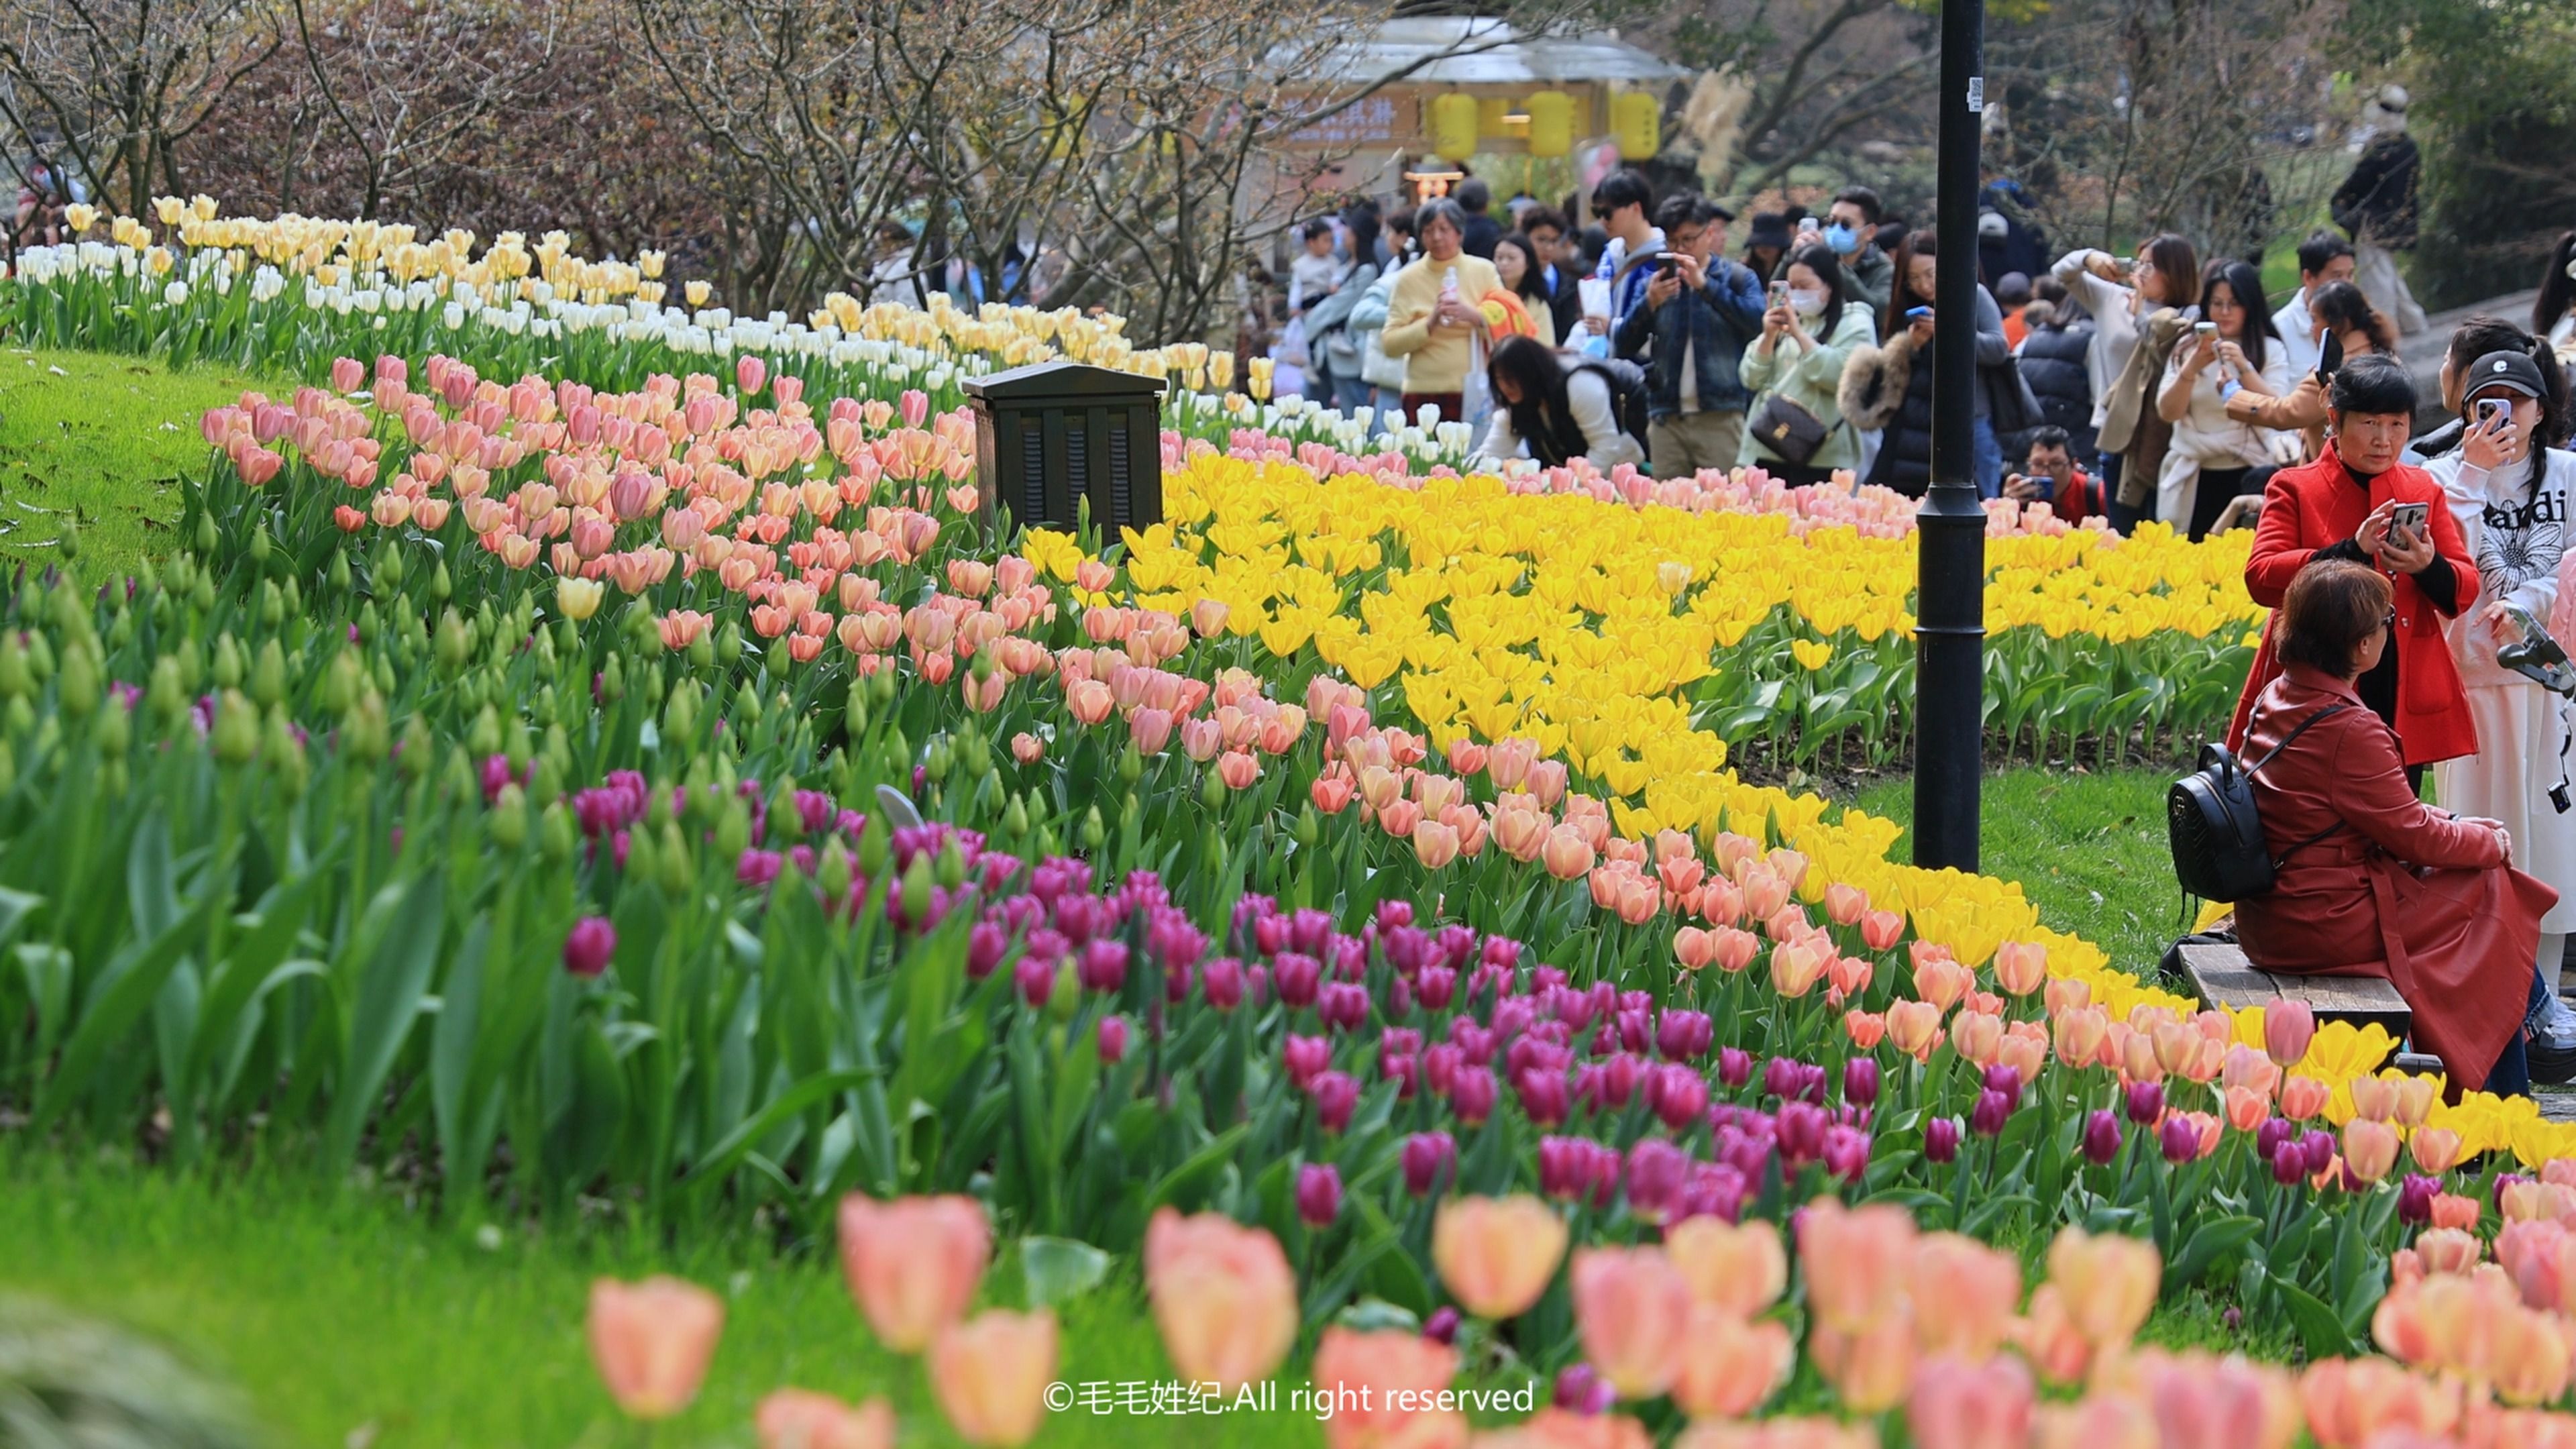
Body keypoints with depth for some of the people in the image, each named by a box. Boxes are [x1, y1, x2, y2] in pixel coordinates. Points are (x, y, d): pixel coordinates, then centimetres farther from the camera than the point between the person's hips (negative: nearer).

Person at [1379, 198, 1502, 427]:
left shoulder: (1484, 271, 8)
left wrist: (1474, 316, -13)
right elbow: (1390, 343, 0)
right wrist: (1430, 323, -13)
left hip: (1476, 395, 1)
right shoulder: (1409, 279, 5)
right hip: (1425, 397, -1)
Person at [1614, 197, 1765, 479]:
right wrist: (1650, 304, -9)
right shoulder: (1659, 282, 14)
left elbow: (1758, 322, -13)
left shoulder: (1737, 278, 6)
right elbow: (1622, 348, 9)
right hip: (1667, 420, 3)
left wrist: (1704, 285, -17)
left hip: (1720, 419, -3)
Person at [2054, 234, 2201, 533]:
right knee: (2123, 526, 7)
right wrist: (2088, 258, 0)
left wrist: (2140, 315, -10)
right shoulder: (2112, 298, 11)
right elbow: (2062, 274, 20)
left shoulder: (2187, 319, -4)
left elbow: (2164, 355, -19)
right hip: (2115, 428, 4)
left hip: (2157, 433, -4)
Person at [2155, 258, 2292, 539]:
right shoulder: (2186, 349, 8)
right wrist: (2191, 368, -15)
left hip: (2246, 476, -2)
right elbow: (2167, 412, 0)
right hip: (2194, 481, 2)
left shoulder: (2270, 350, 4)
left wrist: (2244, 367, -20)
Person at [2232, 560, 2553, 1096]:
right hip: (2325, 927, -9)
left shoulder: (2275, 698, 6)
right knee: (2494, 890, 7)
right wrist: (2491, 842, 4)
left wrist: (2459, 826, 11)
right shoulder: (2349, 729, -24)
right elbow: (2414, 835, -14)